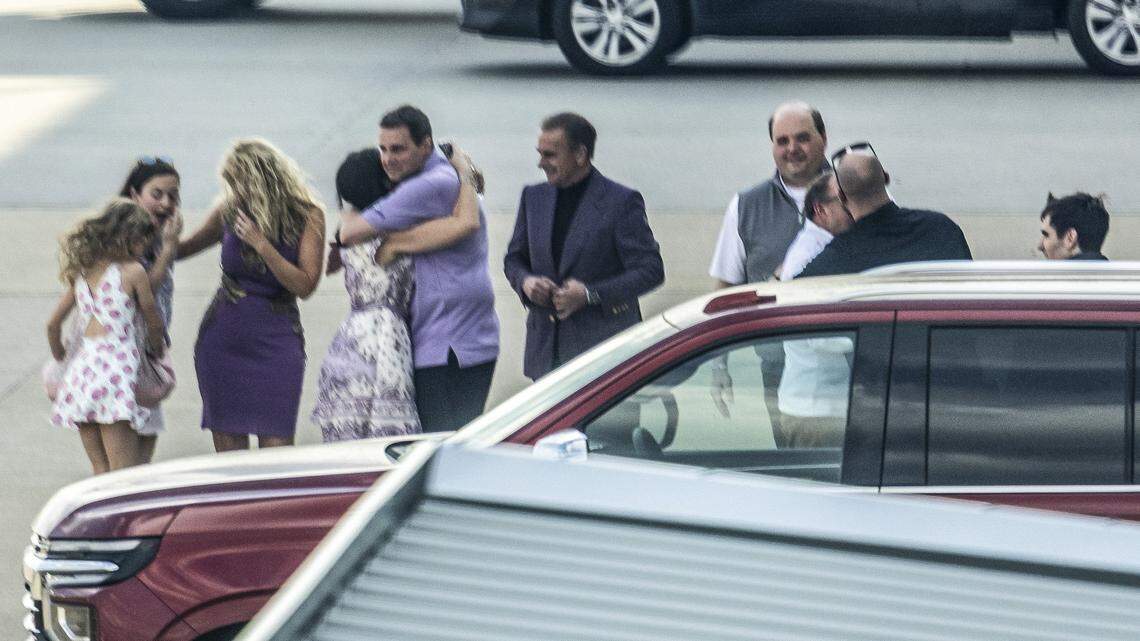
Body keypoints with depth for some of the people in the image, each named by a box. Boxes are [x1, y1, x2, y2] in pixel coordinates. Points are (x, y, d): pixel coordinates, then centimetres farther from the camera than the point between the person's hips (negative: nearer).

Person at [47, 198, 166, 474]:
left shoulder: (82, 272, 14)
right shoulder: (133, 271, -1)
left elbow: (53, 325, 18)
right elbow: (154, 322, 10)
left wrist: (60, 359, 33)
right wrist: (157, 348, 30)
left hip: (81, 367, 6)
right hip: (116, 366, -6)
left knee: (101, 472, 12)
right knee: (128, 479, -8)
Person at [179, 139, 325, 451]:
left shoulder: (306, 215, -6)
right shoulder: (229, 211, 2)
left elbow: (305, 285, -13)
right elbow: (185, 249, 18)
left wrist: (261, 244, -20)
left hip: (276, 339, -3)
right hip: (222, 338, 3)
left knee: (276, 444, -11)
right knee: (228, 448, -1)